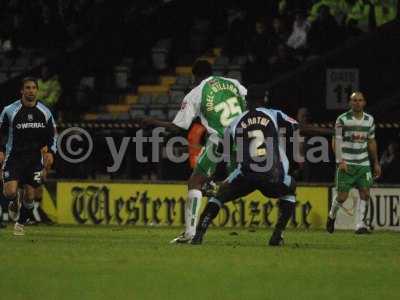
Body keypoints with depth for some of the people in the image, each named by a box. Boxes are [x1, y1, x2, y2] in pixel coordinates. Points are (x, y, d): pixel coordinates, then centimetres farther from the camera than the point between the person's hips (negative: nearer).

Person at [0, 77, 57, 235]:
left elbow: (53, 134, 13)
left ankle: (20, 223, 24)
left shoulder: (45, 112, 2)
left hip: (35, 158, 2)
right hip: (14, 157, -2)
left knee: (29, 195, 1)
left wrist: (50, 152, -3)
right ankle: (15, 203, 19)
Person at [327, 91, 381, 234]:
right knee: (342, 196, -4)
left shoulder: (369, 120, 8)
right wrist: (340, 161, -17)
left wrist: (376, 163, 16)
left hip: (363, 163, 4)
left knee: (365, 193, -9)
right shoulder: (342, 120, -6)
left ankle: (360, 225, -5)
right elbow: (336, 141, -6)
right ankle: (332, 216, 25)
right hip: (346, 164, -4)